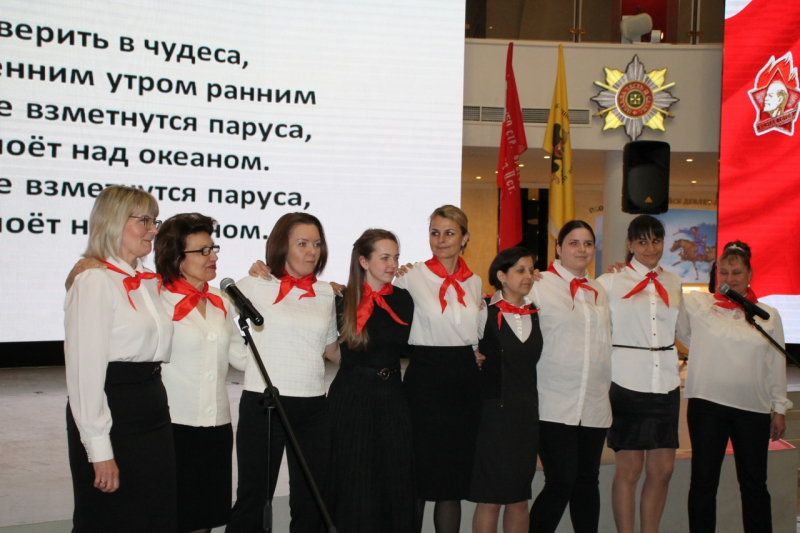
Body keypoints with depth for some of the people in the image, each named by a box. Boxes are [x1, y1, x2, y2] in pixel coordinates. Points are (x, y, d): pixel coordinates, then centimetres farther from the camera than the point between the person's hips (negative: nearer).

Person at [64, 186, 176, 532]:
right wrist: (100, 449, -19)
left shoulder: (149, 282, 11)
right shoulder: (95, 280, -14)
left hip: (154, 410, 8)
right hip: (112, 415, -8)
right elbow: (85, 370, -18)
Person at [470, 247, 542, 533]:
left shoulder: (536, 313, 8)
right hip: (492, 411, -4)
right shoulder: (485, 311, -5)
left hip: (526, 412, 4)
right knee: (489, 497, 1)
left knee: (520, 497, 10)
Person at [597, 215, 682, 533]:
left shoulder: (673, 284, 13)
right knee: (629, 469, 0)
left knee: (662, 470, 6)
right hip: (628, 383, -4)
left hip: (666, 384, 5)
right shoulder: (611, 283, -1)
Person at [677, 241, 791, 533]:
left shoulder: (768, 315, 6)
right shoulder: (696, 303, 0)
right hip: (706, 404, -2)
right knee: (703, 481, 6)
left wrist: (779, 409, 10)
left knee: (754, 483, 11)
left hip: (753, 410, 2)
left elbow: (776, 365, 9)